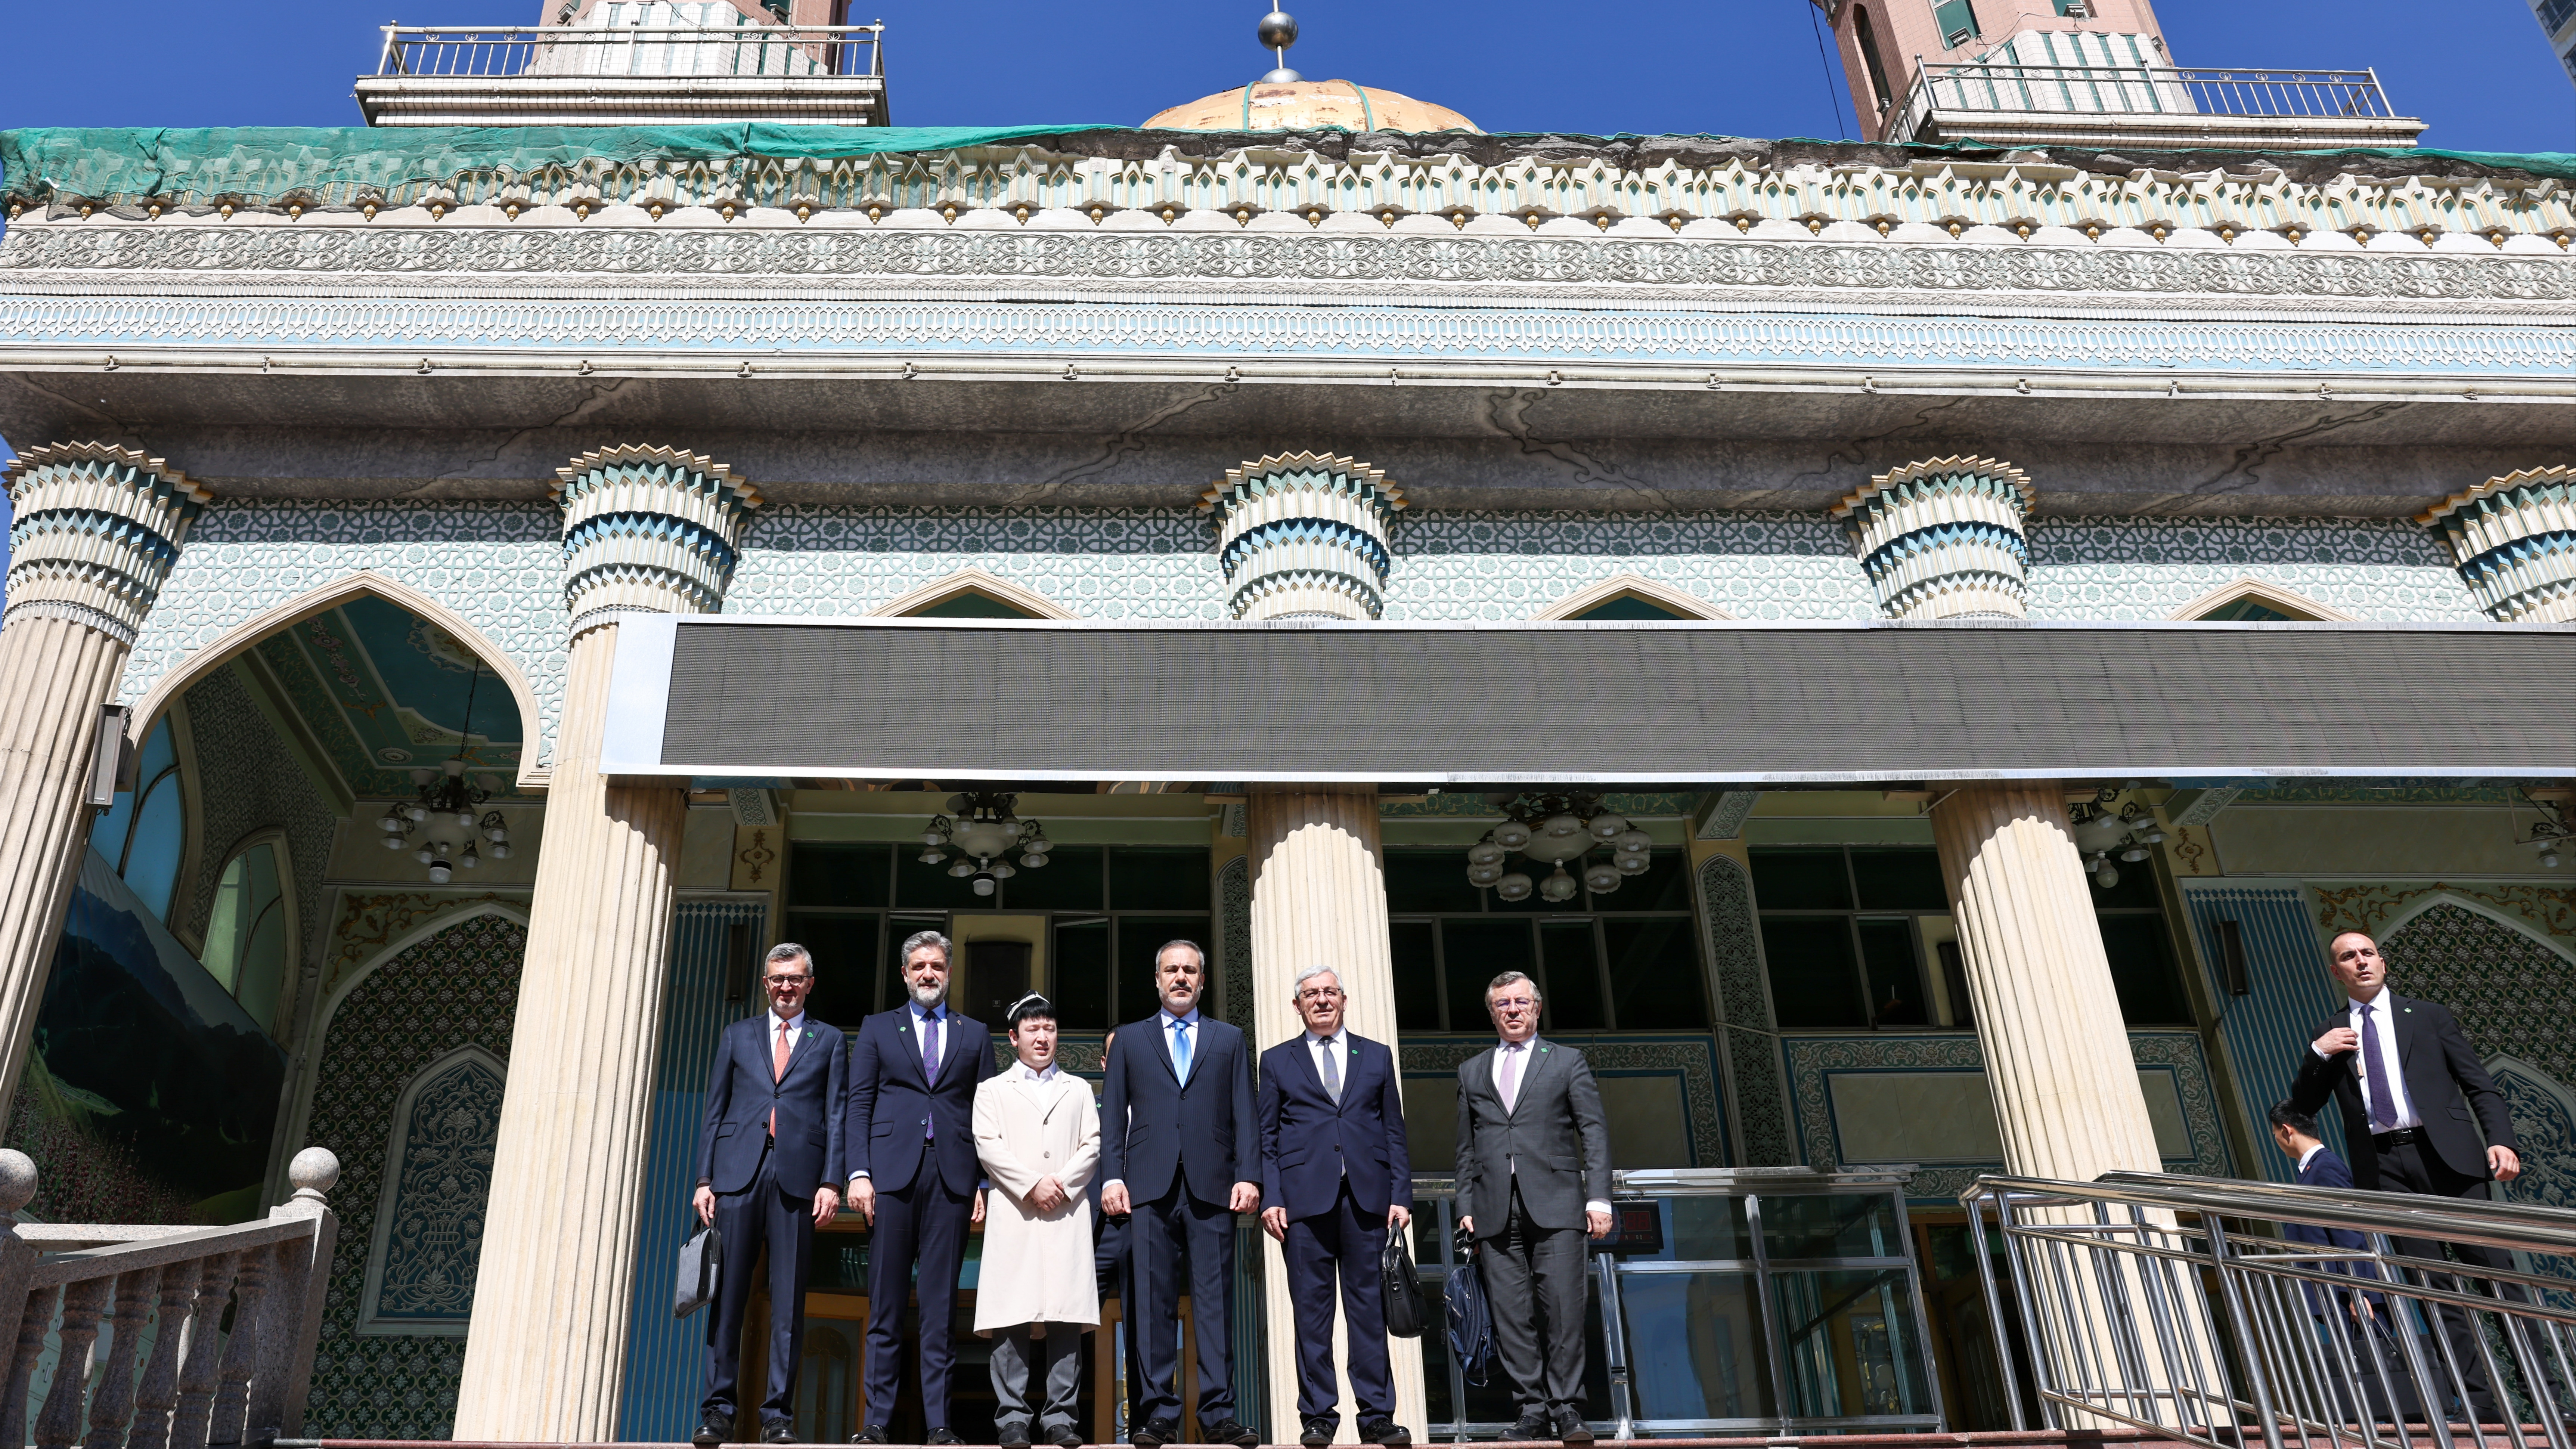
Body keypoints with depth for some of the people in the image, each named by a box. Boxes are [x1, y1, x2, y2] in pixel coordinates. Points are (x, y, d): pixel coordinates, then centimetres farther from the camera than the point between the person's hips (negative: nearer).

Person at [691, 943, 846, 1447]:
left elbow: (836, 1117, 7)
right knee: (727, 1295, -2)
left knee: (789, 1302, -1)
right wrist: (704, 1179, 4)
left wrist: (831, 1182, -4)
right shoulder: (738, 1035, 17)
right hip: (739, 1173, 1)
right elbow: (715, 1110, 13)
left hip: (798, 1178, -1)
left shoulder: (829, 1041, 14)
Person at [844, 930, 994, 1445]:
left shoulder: (975, 1035, 16)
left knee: (940, 1304, 0)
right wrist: (859, 1173, -5)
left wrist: (986, 1182, 1)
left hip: (953, 1176, 0)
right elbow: (859, 1105, 7)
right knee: (886, 1302, -1)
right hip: (892, 1172, 0)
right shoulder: (877, 1029, 15)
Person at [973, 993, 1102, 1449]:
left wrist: (1063, 1183, -6)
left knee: (1067, 1317, -6)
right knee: (1013, 1317, -7)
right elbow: (988, 1146, 2)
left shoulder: (1078, 1090, 20)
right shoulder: (993, 1090, 15)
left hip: (1067, 1216, 1)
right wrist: (1032, 1185, -9)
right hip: (1014, 1215, -1)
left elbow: (1092, 1146, 10)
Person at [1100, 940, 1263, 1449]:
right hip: (1150, 1186, 0)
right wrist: (1112, 1176, -2)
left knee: (1215, 1298, -3)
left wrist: (1249, 1176, -3)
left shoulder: (1229, 1040, 17)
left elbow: (1244, 1115, 10)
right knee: (1153, 1302, -2)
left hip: (1212, 1187, 0)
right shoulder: (1130, 1039, 17)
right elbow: (1113, 1116, 11)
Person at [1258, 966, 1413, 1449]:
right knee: (1312, 1311, 0)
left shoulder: (1377, 1057, 16)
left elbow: (1394, 1133, 12)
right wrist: (1270, 1198, -4)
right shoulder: (1277, 1061, 13)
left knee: (1369, 1307, 1)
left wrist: (1401, 1195, 2)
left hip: (1367, 1196, 1)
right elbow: (1266, 1138, 8)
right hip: (1306, 1198, -1)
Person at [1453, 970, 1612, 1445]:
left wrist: (1599, 1197, -5)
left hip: (1554, 1204, -2)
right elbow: (1467, 1148, 18)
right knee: (1511, 1314, -2)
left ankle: (1566, 1409, -1)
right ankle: (1533, 1411, 3)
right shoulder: (1472, 1071, 19)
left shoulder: (1567, 1062, 12)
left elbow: (1595, 1132, 6)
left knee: (1563, 1308, -8)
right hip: (1496, 1210, 2)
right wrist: (1466, 1207, 8)